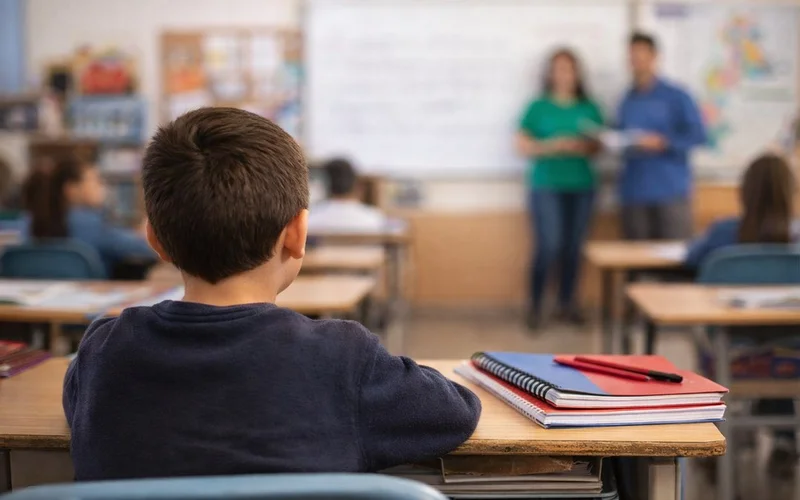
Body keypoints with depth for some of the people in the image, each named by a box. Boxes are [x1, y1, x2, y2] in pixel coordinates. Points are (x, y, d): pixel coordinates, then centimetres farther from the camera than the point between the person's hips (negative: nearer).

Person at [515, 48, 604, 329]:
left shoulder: (589, 109, 11)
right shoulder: (538, 107, 2)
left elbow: (599, 145, 12)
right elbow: (523, 146, -1)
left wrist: (585, 148, -10)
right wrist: (553, 146, -14)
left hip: (581, 187, 3)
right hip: (546, 187, -3)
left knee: (573, 247, 2)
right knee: (549, 246, -12)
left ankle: (567, 304, 16)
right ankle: (535, 306, 1)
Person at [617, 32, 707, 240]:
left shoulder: (675, 96, 0)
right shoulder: (628, 100, 13)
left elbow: (698, 135, -5)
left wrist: (662, 143, -16)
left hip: (670, 190, -4)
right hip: (634, 191, 4)